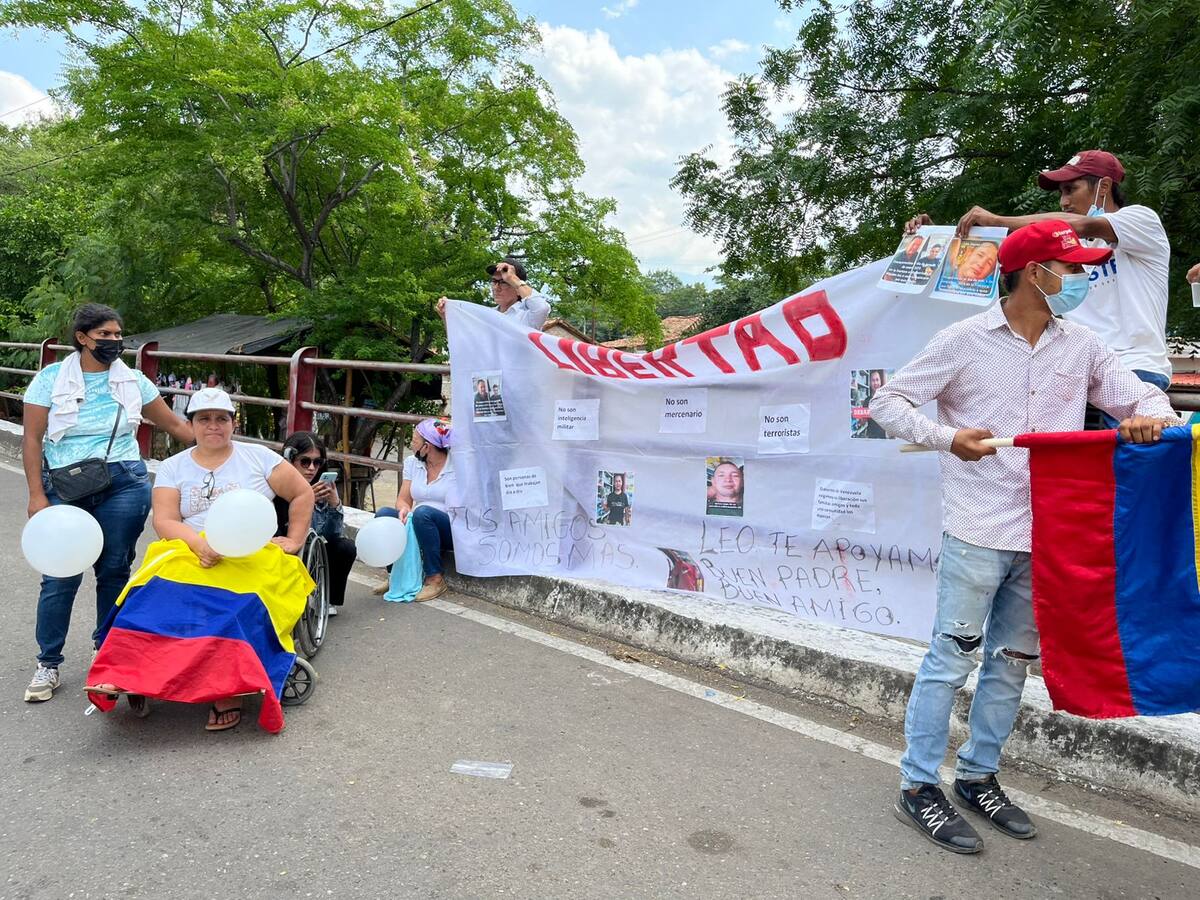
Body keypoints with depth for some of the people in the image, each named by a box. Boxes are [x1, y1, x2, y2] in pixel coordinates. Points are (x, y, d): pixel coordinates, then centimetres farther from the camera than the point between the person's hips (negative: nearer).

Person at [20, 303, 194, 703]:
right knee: (60, 577, -1)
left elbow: (174, 424, 11)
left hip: (124, 484, 2)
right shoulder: (51, 379, 0)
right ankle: (48, 664, 15)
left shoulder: (132, 380, 5)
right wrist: (36, 495, -7)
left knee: (115, 571, 7)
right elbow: (32, 439, 0)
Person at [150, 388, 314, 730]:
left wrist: (294, 540, 2)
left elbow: (303, 494, 12)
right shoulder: (172, 467, 13)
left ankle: (226, 692, -23)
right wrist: (200, 545, -19)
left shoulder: (258, 457, 10)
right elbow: (165, 520, 0)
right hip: (195, 556, 2)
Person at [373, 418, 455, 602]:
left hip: (451, 532, -5)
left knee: (422, 512, -35)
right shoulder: (412, 463, 9)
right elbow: (403, 499, 7)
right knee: (384, 514, -18)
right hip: (419, 526, 6)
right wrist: (404, 509, -19)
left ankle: (436, 579, -24)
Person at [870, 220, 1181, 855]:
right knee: (952, 658, 0)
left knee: (1013, 660, 15)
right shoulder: (965, 340, -5)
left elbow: (1138, 394, 12)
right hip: (978, 533, -6)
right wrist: (947, 437, -18)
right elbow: (888, 402, -3)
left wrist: (1150, 416, -13)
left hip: (1048, 535, 6)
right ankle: (918, 789, 14)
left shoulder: (1081, 346, 9)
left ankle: (978, 776, 33)